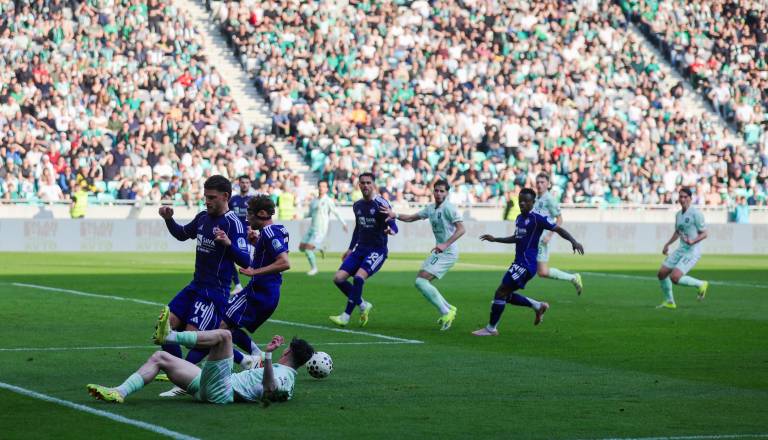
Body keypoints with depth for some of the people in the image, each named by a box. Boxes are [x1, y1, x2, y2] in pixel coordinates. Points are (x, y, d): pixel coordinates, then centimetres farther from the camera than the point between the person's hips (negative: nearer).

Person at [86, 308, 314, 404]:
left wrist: (268, 355, -36)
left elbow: (270, 390, -28)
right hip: (208, 388, 10)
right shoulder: (281, 373, 23)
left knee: (223, 335, -24)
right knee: (159, 358, 9)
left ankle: (168, 336, -23)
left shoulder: (284, 375, -5)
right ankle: (119, 393, -6)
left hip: (220, 391, -10)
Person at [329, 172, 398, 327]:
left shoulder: (381, 204, -11)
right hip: (360, 249, 7)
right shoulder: (357, 205, 10)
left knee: (358, 278, -26)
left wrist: (391, 230, -40)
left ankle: (345, 317, -17)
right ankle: (363, 305, 13)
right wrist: (350, 249, 24)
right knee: (338, 278, -5)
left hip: (377, 250, -7)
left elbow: (394, 226, -17)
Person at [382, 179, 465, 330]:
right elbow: (411, 218, 19)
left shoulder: (449, 208, -15)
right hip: (439, 251, 9)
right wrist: (395, 215, 1)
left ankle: (445, 312, -11)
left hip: (447, 252, -9)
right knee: (421, 281, 11)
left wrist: (445, 244, -32)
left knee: (421, 281, -16)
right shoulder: (430, 208, 12)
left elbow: (461, 229, -22)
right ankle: (448, 309, 17)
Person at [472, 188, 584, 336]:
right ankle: (538, 306, 22)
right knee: (506, 295, 12)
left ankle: (491, 328, -1)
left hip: (526, 265, -9)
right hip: (519, 262, 9)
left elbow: (558, 229, -13)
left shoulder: (537, 219, -12)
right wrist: (494, 239, 31)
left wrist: (573, 241, -27)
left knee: (501, 292, -9)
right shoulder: (519, 218, 14)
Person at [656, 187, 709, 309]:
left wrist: (693, 241, -28)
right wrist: (667, 244, 23)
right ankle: (669, 302, 25)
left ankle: (701, 284, 4)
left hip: (692, 251, -8)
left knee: (674, 277, -20)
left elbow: (704, 234, -12)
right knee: (661, 274, 7)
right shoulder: (678, 214, 10)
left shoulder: (695, 213, -13)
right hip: (681, 249, 8)